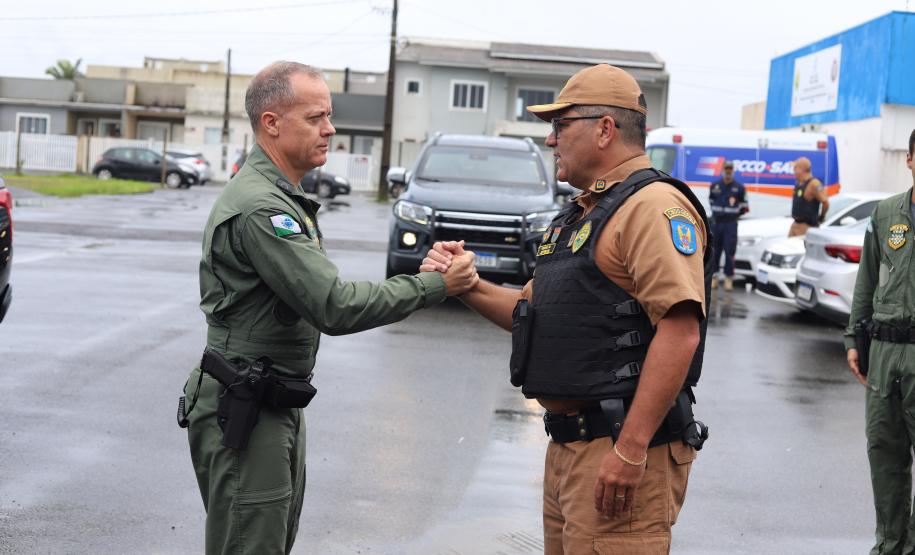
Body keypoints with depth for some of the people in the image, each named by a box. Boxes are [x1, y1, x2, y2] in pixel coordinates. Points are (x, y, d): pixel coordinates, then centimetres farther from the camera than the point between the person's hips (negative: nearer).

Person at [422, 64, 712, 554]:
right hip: (568, 442, 10)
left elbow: (680, 329, -24)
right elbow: (535, 311, 25)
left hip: (622, 447, -10)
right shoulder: (578, 215, 20)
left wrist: (630, 450, -27)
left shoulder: (653, 205, -13)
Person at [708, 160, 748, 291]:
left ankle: (729, 279, -1)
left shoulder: (739, 187, 0)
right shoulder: (714, 186, 7)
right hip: (716, 223, 3)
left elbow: (744, 207, 6)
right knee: (714, 251, 5)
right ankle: (713, 277, 13)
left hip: (731, 224, -3)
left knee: (730, 252, -6)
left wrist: (733, 214, 5)